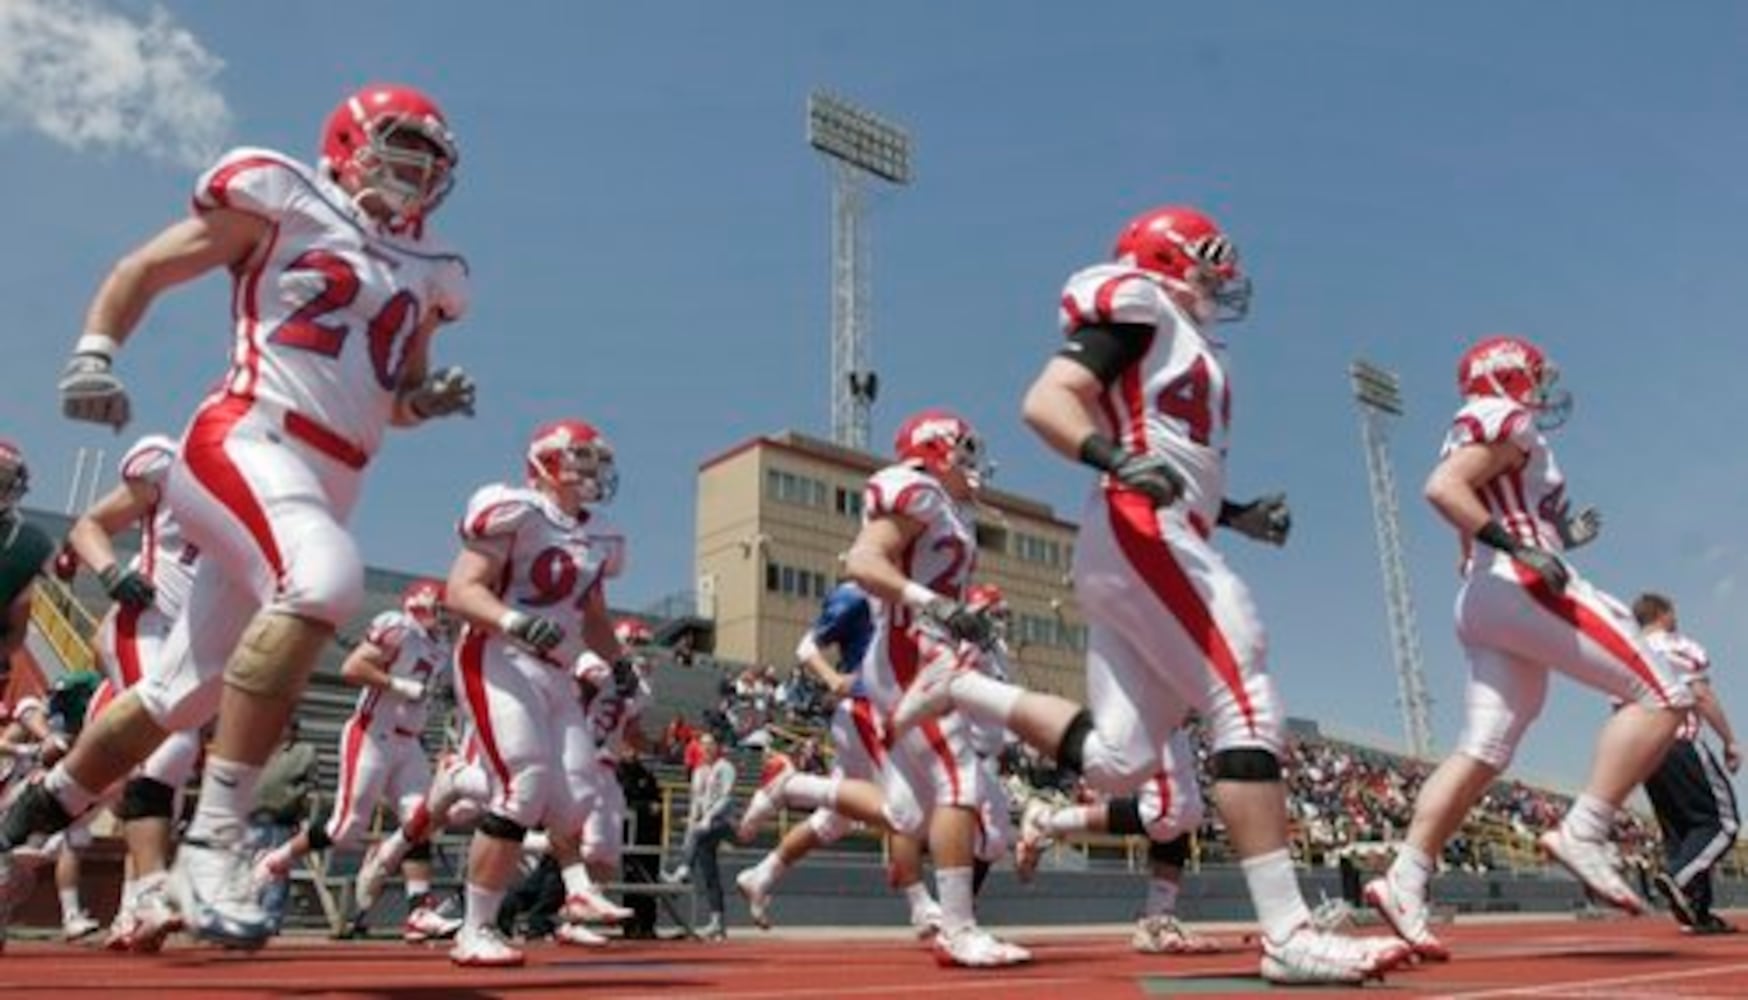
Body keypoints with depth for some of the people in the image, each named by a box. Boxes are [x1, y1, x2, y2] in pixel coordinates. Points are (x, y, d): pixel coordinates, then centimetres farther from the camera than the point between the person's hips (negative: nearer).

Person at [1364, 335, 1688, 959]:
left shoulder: (1481, 436, 28)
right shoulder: (1508, 423, 0)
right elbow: (1442, 487, -20)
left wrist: (1561, 538, 26)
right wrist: (1518, 547, -23)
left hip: (1481, 602, 9)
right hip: (1522, 588, -9)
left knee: (1482, 754, 3)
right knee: (1660, 695, -4)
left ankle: (1404, 881, -5)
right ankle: (1582, 834, -12)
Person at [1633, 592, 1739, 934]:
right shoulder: (1683, 648, 2)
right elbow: (1702, 697, -9)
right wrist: (1730, 740, -4)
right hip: (1681, 745, -6)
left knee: (1678, 829, 9)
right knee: (1722, 822, -4)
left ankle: (1696, 912, 4)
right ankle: (1678, 876, -26)